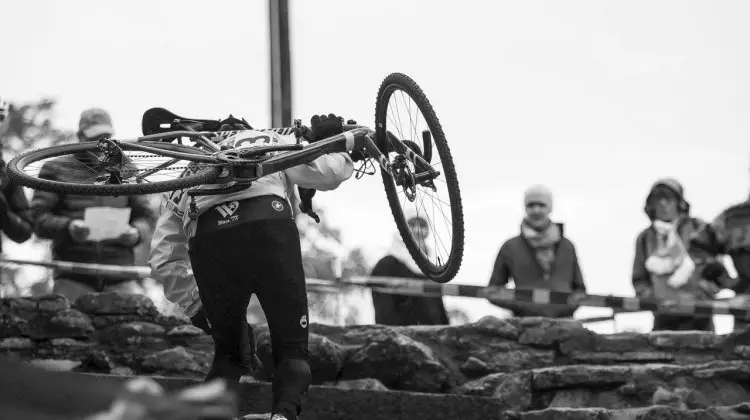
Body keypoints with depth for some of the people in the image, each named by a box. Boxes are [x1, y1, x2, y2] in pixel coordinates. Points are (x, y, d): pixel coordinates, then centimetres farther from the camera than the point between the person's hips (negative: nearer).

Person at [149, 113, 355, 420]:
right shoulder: (271, 141, 33)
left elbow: (163, 260, 29)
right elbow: (328, 173, 20)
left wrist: (198, 306, 36)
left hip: (206, 238, 2)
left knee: (228, 354, 20)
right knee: (293, 349, 8)